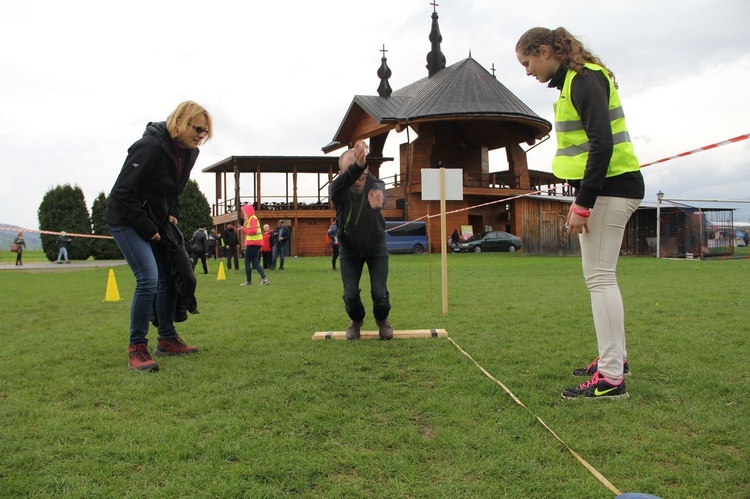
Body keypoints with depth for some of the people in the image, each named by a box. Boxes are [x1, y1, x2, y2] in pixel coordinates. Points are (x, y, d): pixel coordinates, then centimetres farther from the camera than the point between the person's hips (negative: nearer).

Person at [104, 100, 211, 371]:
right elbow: (124, 193, -24)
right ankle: (137, 348, -6)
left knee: (168, 278, 9)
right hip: (126, 220, -8)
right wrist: (148, 230, -19)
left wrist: (172, 215, 2)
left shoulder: (189, 152, 1)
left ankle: (167, 339, 22)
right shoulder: (150, 146, -24)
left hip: (156, 223, 9)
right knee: (148, 279, -18)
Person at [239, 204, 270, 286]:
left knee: (247, 262, 1)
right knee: (256, 263, 7)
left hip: (253, 243, -9)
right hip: (256, 243, 9)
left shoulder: (252, 218, -12)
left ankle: (248, 281, 7)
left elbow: (253, 230, -22)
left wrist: (244, 229, -11)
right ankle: (264, 279, -4)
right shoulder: (252, 218, 18)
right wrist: (244, 229, 4)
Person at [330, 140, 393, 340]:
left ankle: (382, 320, 27)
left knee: (380, 294, -7)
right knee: (350, 295, -5)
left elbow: (380, 192, -50)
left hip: (376, 247, -1)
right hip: (349, 249, 1)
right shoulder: (337, 189, -24)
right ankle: (356, 320, 30)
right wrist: (356, 167, -72)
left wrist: (378, 202, -77)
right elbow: (338, 186, -50)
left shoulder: (375, 185, -25)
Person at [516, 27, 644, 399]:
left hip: (609, 188, -10)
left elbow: (602, 144, -22)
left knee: (599, 277, -10)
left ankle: (611, 378, -6)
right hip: (604, 188, 10)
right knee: (600, 276, 15)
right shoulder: (574, 80, 17)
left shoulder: (585, 79, -13)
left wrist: (582, 204, -23)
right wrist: (581, 198, 17)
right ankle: (614, 358, 27)